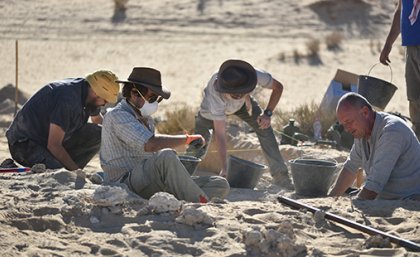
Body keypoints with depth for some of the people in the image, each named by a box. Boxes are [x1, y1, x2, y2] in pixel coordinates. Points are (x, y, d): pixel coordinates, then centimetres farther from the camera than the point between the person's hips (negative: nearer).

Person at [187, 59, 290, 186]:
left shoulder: (254, 75, -42)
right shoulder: (215, 96, -47)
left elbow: (278, 87, -20)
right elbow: (220, 134, -44)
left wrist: (267, 114, -31)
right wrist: (224, 169, -46)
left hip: (242, 104, 2)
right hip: (213, 108, -2)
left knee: (264, 127, -15)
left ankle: (281, 176, -11)